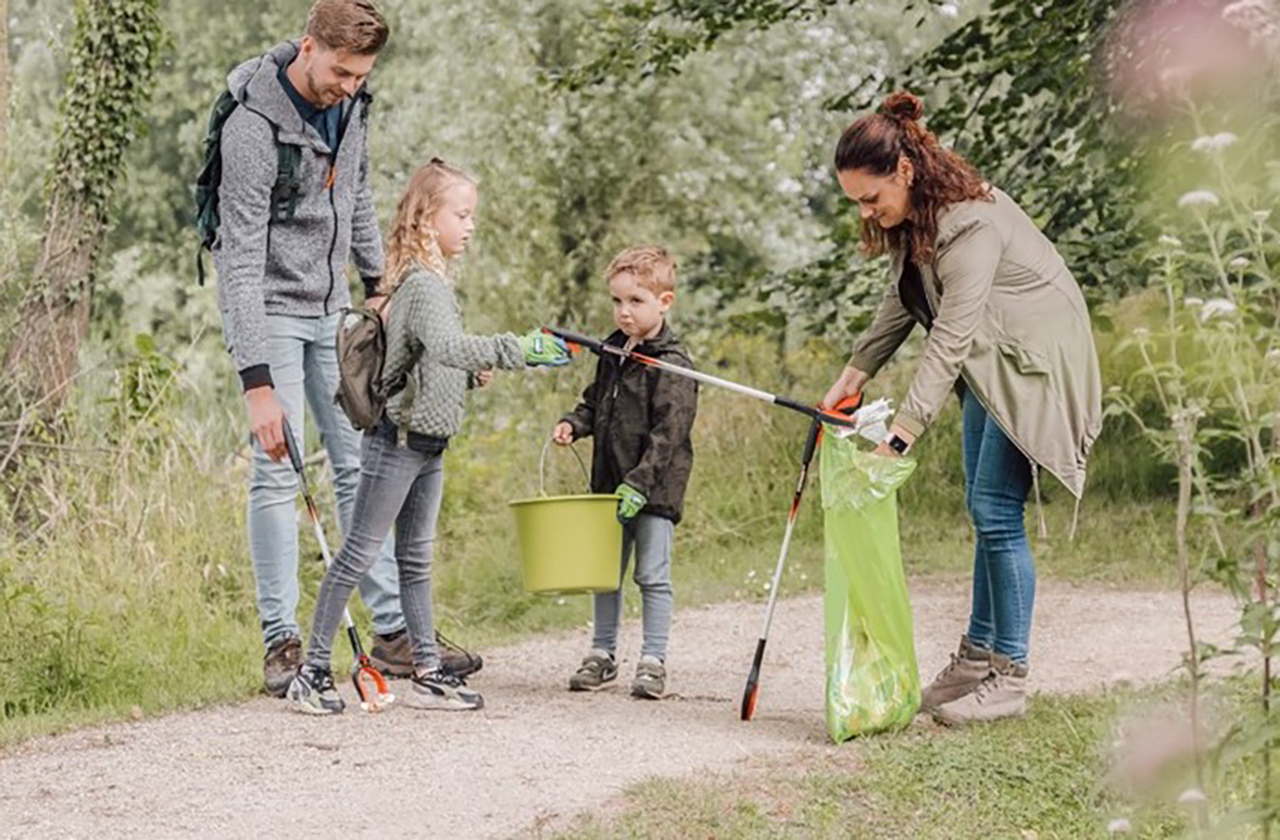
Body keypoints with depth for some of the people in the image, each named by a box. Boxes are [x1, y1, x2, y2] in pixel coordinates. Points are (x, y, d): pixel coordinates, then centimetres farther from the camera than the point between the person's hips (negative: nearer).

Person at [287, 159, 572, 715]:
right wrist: (515, 350, -43)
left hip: (427, 442, 10)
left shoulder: (434, 280, 13)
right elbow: (444, 345, -37)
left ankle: (428, 673, 19)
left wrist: (471, 375, 5)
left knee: (416, 559, 13)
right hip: (397, 438, -10)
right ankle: (312, 671, 1)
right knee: (360, 554, -4)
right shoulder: (421, 284, -19)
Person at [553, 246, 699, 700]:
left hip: (655, 488, -7)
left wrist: (641, 482, -24)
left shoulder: (672, 365, -14)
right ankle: (603, 653, 24)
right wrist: (572, 424, 2)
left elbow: (669, 432, -19)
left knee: (653, 576, 0)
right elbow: (596, 402, 23)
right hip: (610, 483, 7)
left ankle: (653, 661, 8)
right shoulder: (612, 352, 10)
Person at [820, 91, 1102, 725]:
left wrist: (899, 437, -36)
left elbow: (950, 342, -33)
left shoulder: (971, 225, -30)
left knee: (997, 514, -11)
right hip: (989, 366, 9)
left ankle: (1009, 677, -5)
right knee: (983, 513, 11)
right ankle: (977, 656, 18)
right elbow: (901, 304, 14)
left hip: (1033, 364, -9)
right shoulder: (911, 217, -1)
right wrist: (853, 376, 8)